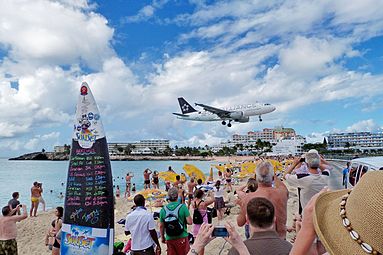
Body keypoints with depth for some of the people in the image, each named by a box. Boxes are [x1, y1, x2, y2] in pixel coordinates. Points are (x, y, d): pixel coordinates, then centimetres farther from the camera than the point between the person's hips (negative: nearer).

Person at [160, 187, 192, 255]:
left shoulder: (163, 209, -4)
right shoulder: (182, 207, -13)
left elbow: (161, 226, 2)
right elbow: (190, 222, -15)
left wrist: (162, 237, 16)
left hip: (169, 238, 3)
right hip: (182, 237, -2)